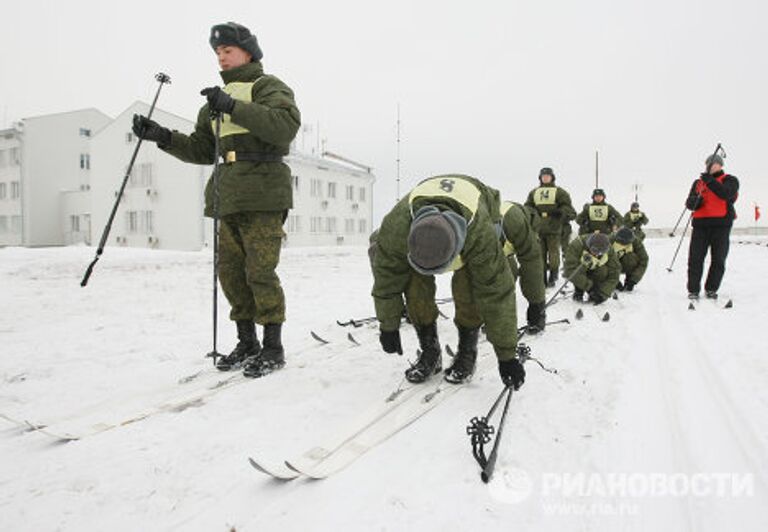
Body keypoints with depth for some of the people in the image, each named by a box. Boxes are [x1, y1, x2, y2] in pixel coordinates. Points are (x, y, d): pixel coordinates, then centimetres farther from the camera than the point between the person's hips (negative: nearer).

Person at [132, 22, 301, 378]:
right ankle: (247, 344, 19)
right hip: (231, 198, 8)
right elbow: (201, 150, 22)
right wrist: (162, 136, 8)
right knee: (230, 271, 6)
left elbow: (287, 124, -18)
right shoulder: (219, 98, 25)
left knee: (260, 271, -9)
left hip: (264, 194, -7)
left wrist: (234, 108, -22)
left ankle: (273, 348, 3)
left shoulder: (268, 86, 3)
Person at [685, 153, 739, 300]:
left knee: (718, 260, 3)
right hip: (700, 223, 2)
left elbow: (726, 194, -15)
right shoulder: (698, 182, 17)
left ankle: (711, 289, 14)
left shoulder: (730, 180, 7)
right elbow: (689, 203, 9)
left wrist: (711, 181, -25)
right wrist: (695, 202, -14)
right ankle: (693, 290, 2)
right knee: (695, 259, -3)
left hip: (721, 224, -2)